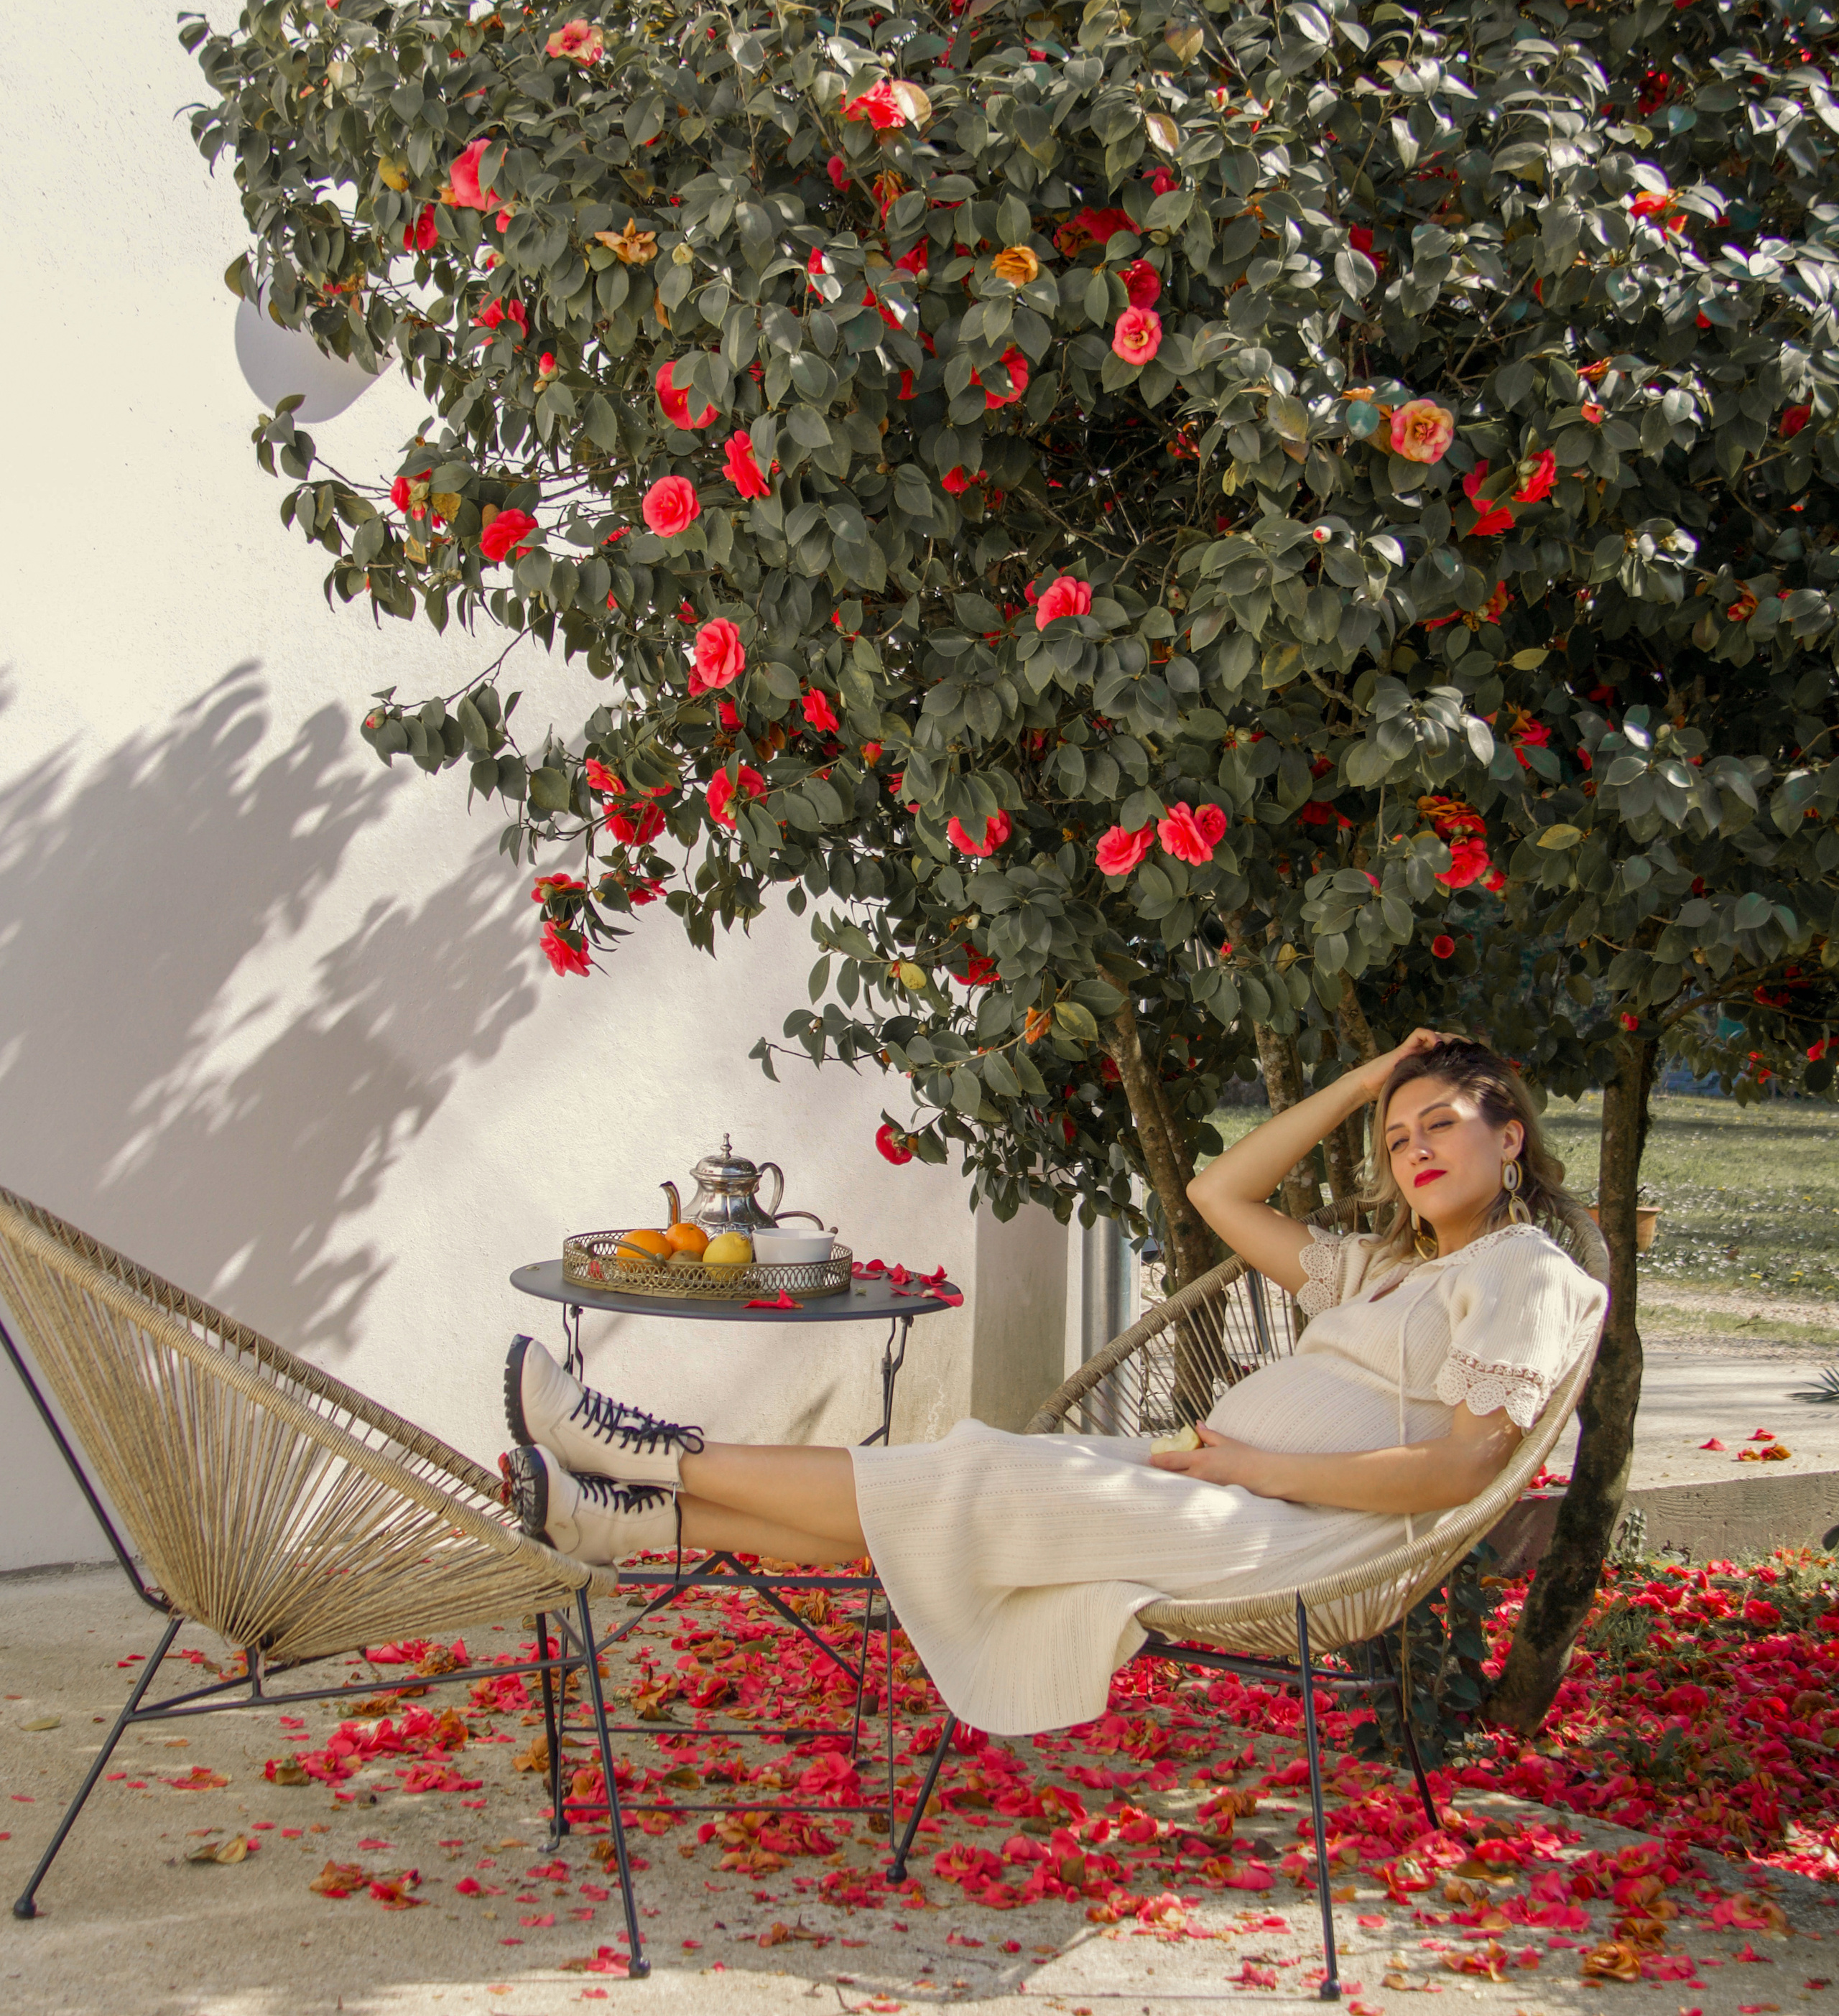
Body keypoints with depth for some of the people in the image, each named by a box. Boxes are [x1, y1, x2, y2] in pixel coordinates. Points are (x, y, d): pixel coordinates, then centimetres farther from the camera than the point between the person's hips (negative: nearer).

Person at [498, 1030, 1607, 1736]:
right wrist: (1365, 1083, 23)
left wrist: (1258, 1464, -16)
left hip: (1294, 1525, -8)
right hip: (1210, 1484, 8)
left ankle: (672, 1455, -9)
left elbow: (1461, 1468, -14)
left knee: (970, 1488, -16)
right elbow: (1221, 1192, 28)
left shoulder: (1524, 1269, 0)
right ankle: (640, 1514, -11)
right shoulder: (1385, 1267, 26)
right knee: (946, 1489, -7)